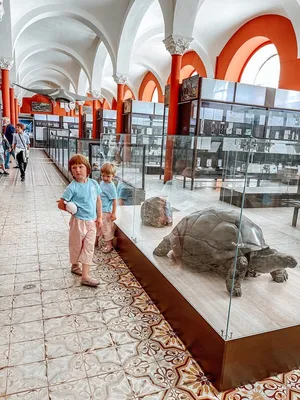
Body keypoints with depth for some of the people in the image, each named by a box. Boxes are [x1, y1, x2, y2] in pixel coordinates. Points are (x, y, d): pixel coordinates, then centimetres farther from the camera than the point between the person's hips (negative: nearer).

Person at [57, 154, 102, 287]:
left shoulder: (94, 184, -1)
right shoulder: (72, 187, -14)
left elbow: (98, 200, 9)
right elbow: (60, 204, -9)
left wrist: (99, 217, 7)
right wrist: (73, 210, -9)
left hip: (92, 221, 4)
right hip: (79, 221, -4)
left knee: (89, 247, 4)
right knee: (77, 245, 14)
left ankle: (85, 275, 11)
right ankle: (75, 265, 40)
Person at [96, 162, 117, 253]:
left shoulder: (111, 187, -22)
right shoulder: (102, 183, 2)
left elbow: (114, 200, -20)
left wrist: (113, 213, -21)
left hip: (106, 211, -8)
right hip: (99, 210, 8)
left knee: (106, 228, 5)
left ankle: (109, 245, 22)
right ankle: (96, 240, 42)